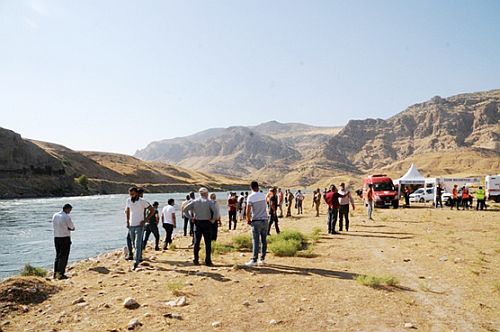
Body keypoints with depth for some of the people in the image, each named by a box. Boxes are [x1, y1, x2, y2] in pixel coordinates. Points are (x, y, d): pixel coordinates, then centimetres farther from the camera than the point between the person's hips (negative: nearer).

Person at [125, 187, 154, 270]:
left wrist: (145, 220, -13)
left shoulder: (142, 201, -11)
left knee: (138, 244, -11)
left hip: (139, 226, -6)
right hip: (131, 226, 6)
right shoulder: (129, 200, 4)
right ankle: (140, 258, 33)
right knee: (134, 243, 16)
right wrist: (127, 221, 10)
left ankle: (136, 262, -11)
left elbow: (152, 210, -8)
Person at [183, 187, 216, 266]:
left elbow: (185, 209, -1)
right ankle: (208, 261, 4)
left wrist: (191, 217, 3)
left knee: (196, 242, 12)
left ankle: (196, 260, 16)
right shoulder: (209, 202, -7)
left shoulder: (194, 201, 3)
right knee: (208, 243, 3)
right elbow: (215, 211, -20)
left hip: (197, 223, 3)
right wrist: (212, 219, -8)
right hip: (206, 223, -3)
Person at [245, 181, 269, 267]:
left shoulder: (251, 197, -9)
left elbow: (248, 211, -14)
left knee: (256, 241, -5)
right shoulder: (263, 195, 6)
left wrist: (248, 220, 0)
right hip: (264, 220, 5)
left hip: (256, 221, -5)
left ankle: (254, 260, -6)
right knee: (264, 240, 10)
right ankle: (262, 259, 15)